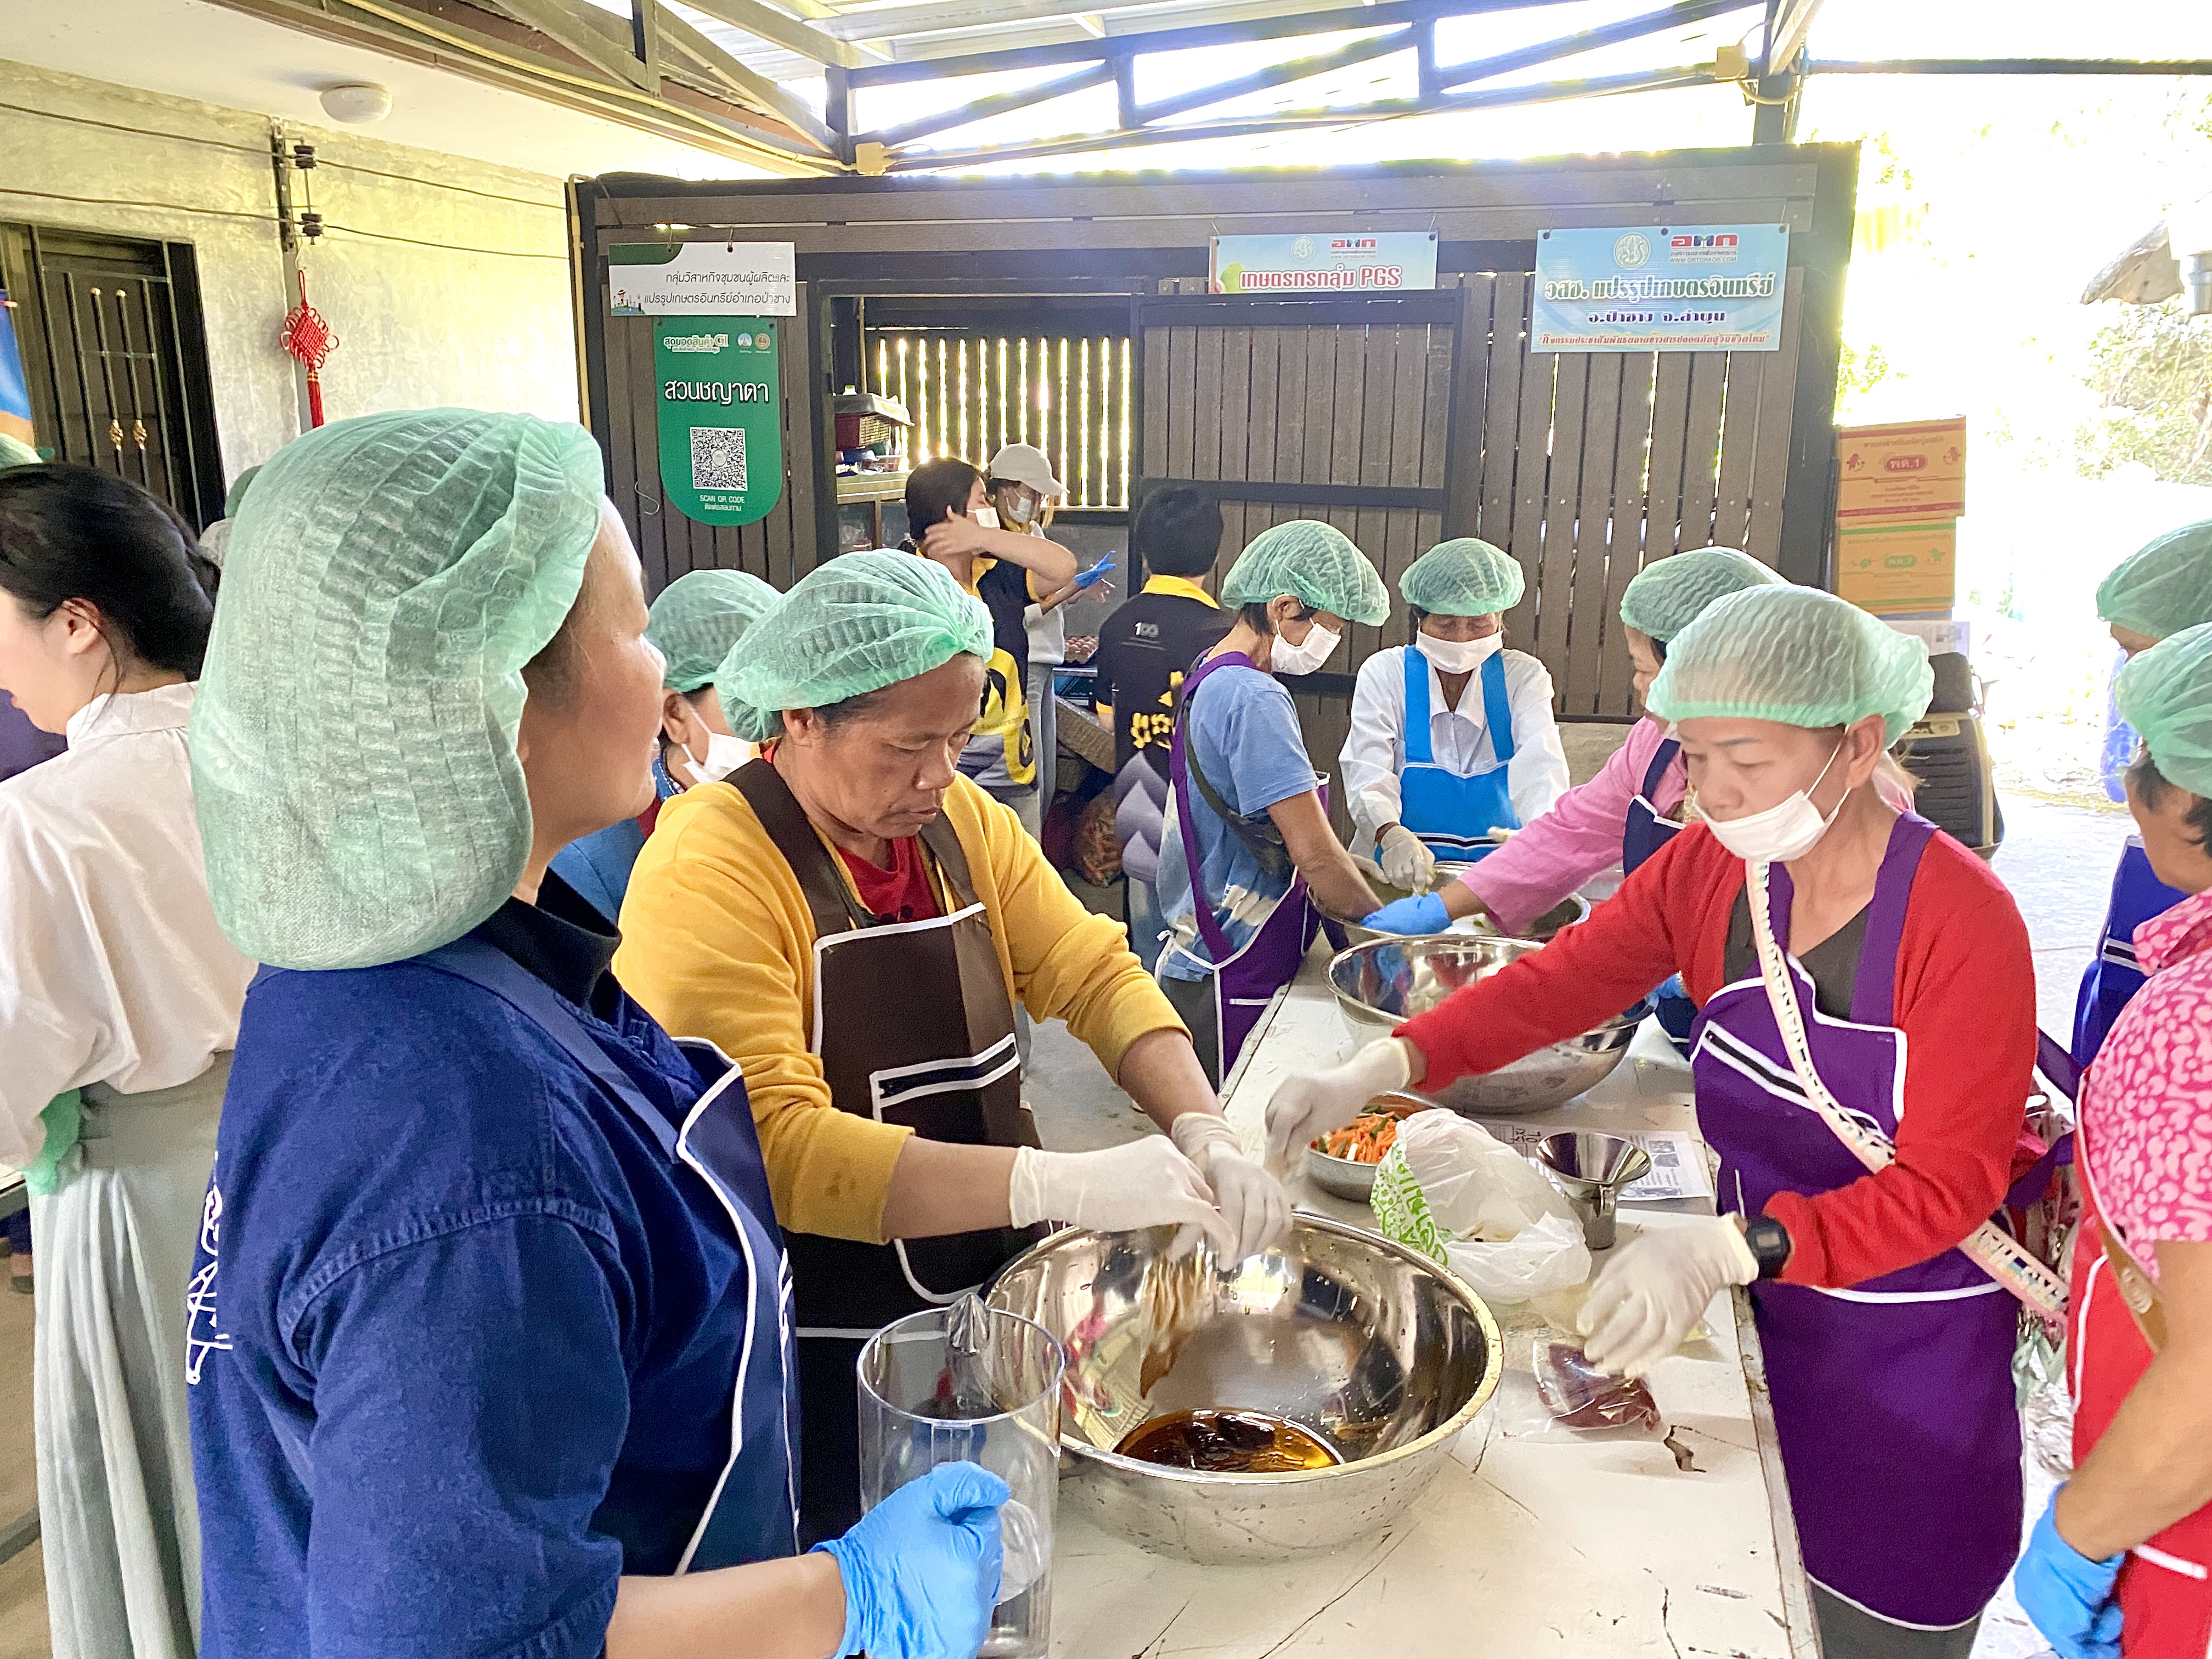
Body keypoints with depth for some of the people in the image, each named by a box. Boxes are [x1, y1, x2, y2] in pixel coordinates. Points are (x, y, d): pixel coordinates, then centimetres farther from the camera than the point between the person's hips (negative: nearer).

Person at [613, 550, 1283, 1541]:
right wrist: (1061, 1184, -36)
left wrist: (1202, 1134, -20)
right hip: (821, 1359, -6)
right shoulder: (709, 871, -22)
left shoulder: (962, 820, 1)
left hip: (988, 1299, 7)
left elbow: (1091, 974, -3)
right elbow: (780, 1147, -30)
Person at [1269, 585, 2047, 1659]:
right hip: (1766, 1308, 4)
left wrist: (1727, 1246, -39)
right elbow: (1560, 981, -12)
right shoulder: (1710, 870, -7)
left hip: (1909, 1361, -4)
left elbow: (1948, 1185, -23)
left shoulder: (1962, 919, -23)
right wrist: (1379, 1068, -28)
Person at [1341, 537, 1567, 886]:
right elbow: (1367, 770, -9)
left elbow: (1541, 765, -11)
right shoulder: (1384, 673, 5)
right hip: (1398, 871, 1)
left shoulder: (1523, 677, 7)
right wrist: (1393, 837, -32)